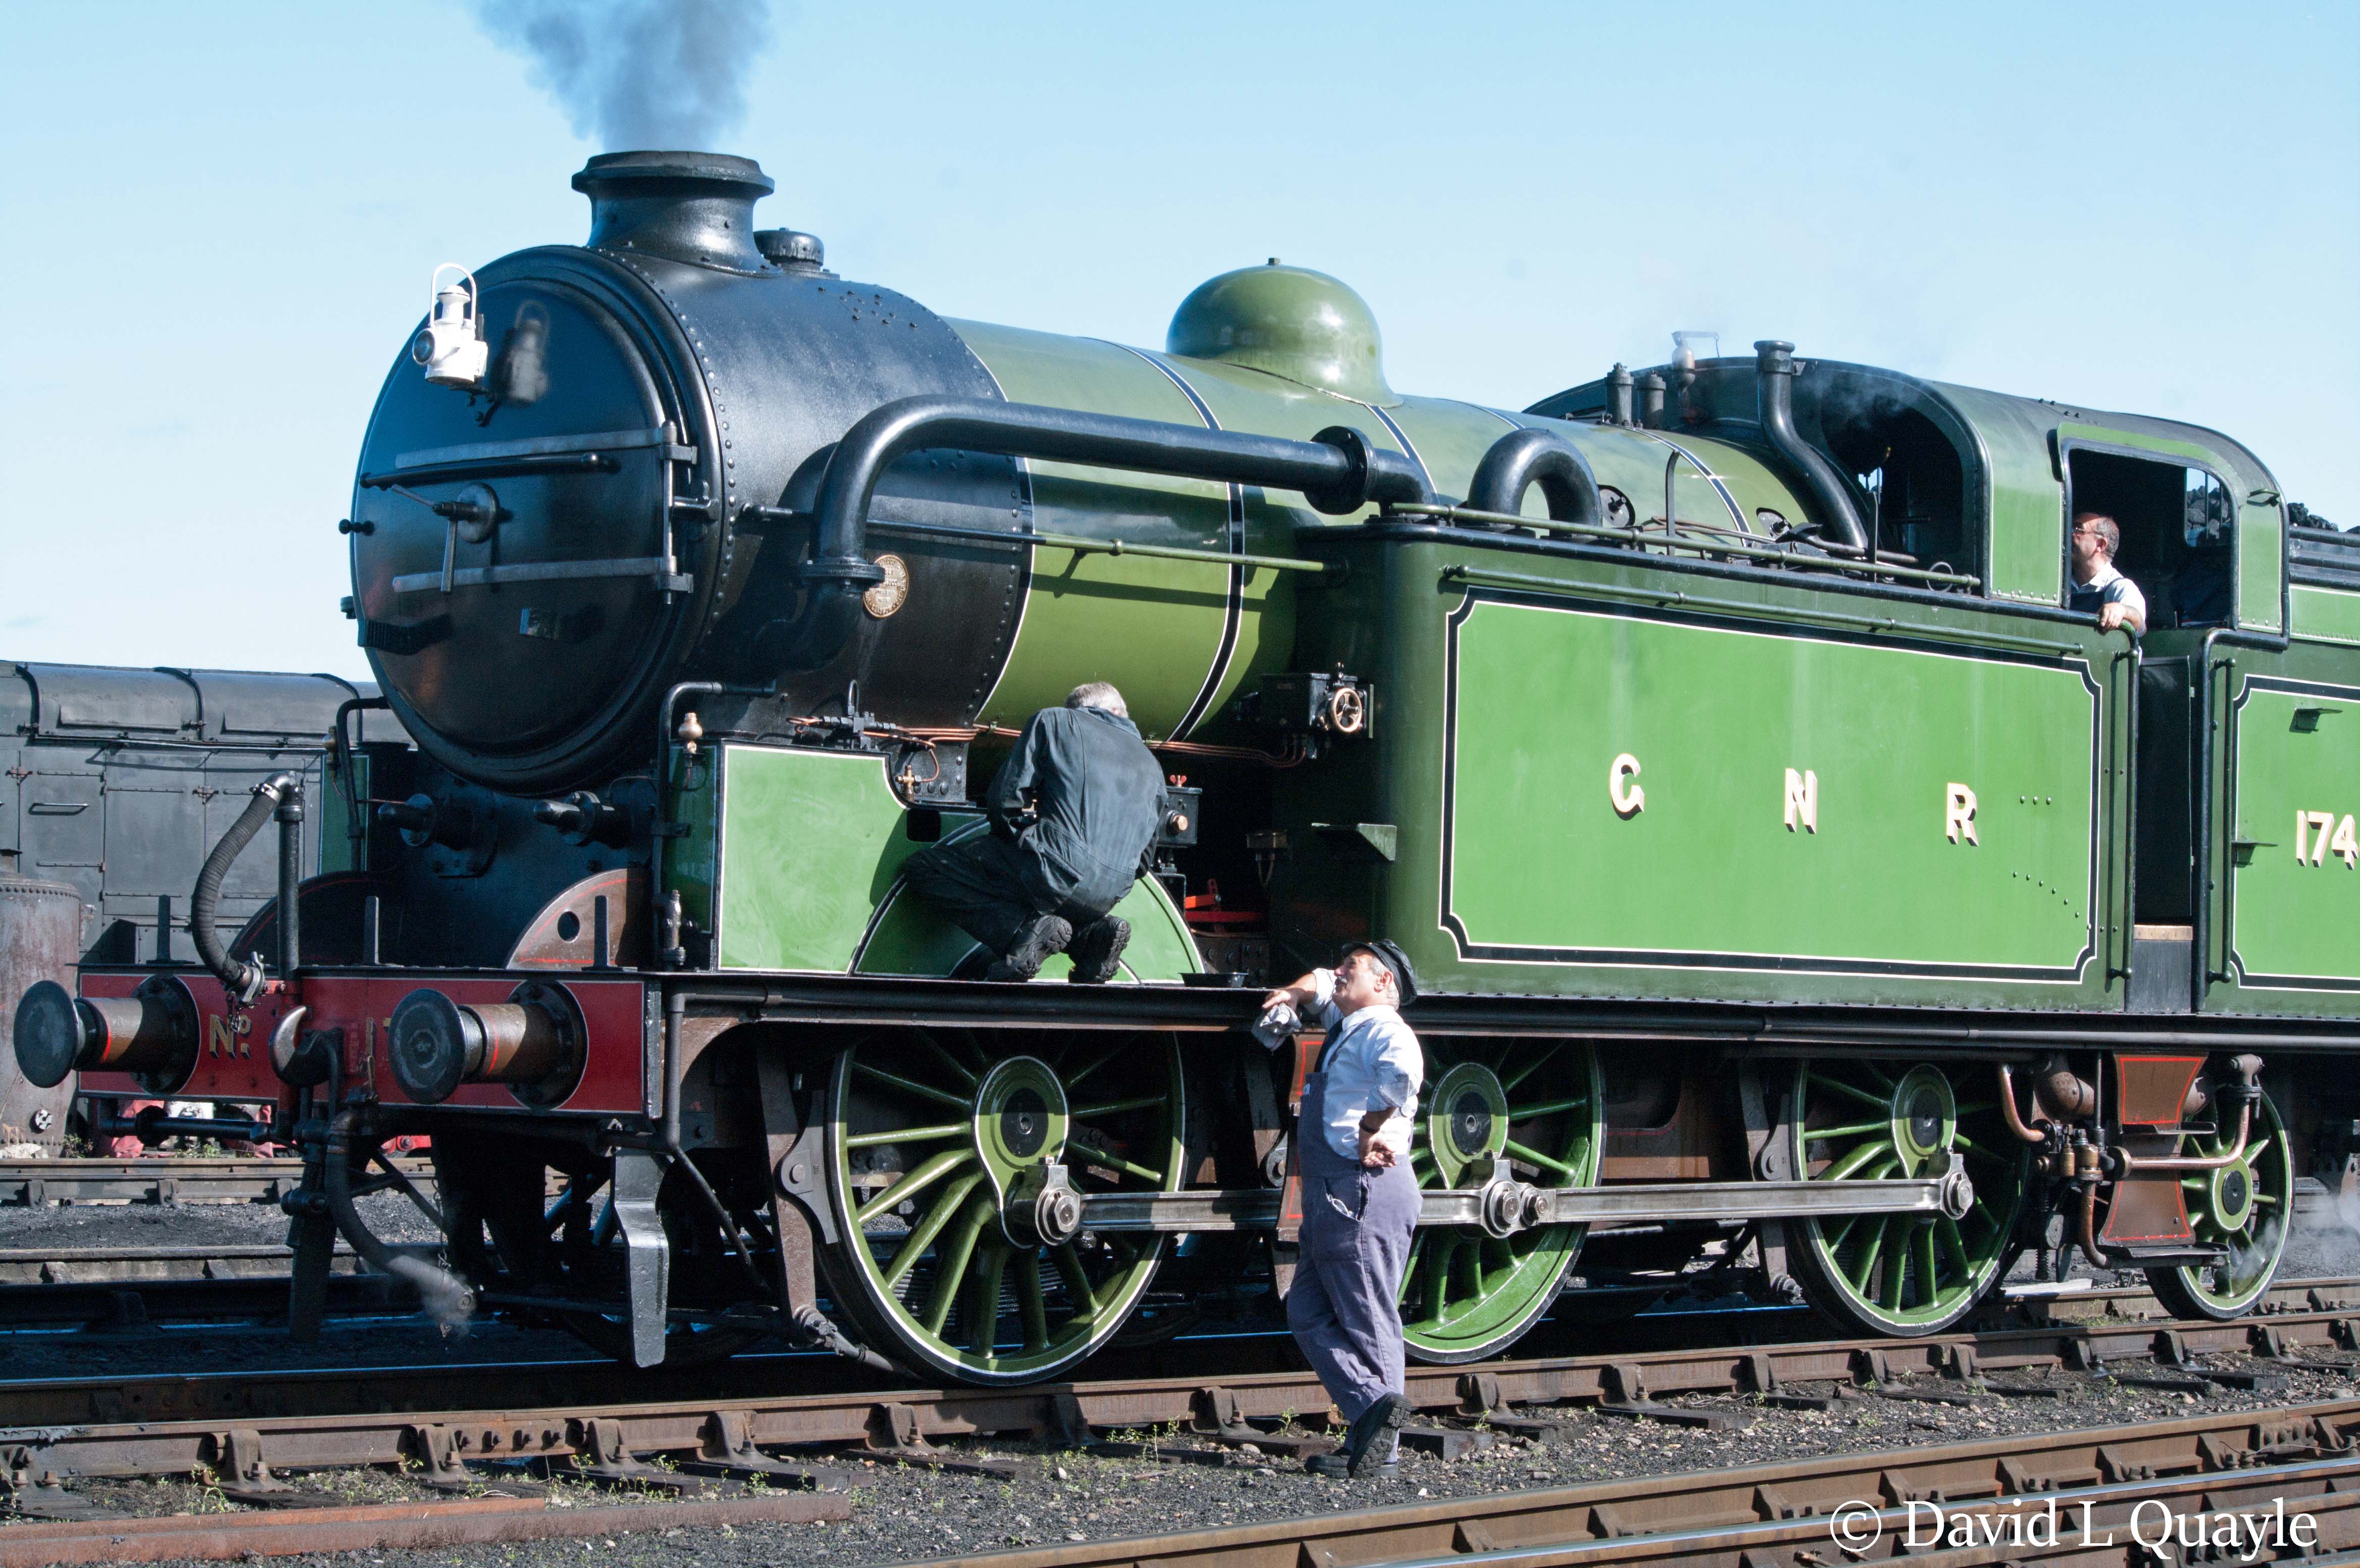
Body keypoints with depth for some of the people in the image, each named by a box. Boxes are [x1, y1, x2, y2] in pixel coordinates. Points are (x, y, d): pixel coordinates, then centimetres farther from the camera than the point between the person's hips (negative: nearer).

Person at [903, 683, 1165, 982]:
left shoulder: (1054, 721, 11)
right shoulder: (1150, 764, 25)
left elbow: (1005, 799, 3)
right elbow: (1143, 861, 24)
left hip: (1057, 869, -6)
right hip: (1108, 898, 6)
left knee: (924, 867, 4)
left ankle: (1029, 929, -13)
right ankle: (1090, 932, 4)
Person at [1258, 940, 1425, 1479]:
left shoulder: (1383, 1027, -9)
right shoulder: (1345, 1024, 22)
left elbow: (1403, 1071, -32)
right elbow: (1323, 986, 42)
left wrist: (1372, 1130, -23)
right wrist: (1296, 994, 20)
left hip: (1364, 1189, -10)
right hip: (1329, 1194, 10)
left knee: (1368, 1323, -9)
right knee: (1309, 1314, 6)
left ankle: (1377, 1451, -11)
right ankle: (1372, 1407, 0)